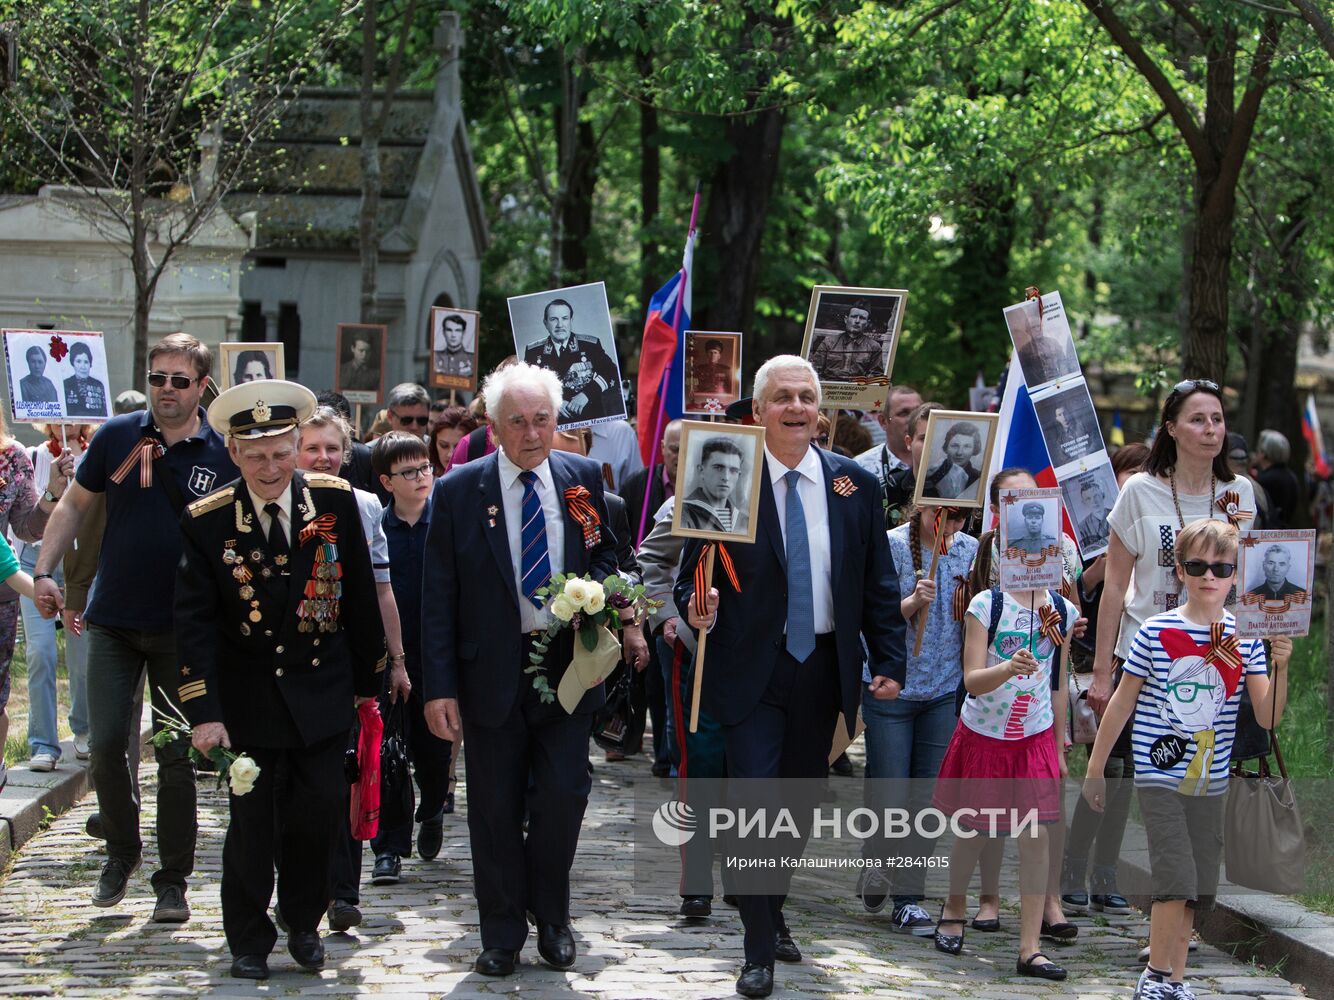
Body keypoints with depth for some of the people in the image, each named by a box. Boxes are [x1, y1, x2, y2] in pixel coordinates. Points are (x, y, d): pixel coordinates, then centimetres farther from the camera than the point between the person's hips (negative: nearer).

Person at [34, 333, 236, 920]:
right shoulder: (117, 437, 2)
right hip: (113, 622, 1)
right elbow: (74, 505, 11)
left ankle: (172, 882, 12)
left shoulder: (222, 455, -3)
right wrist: (44, 572, 1)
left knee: (177, 756, 2)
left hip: (182, 629, -1)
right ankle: (122, 851, 20)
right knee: (106, 745, -4)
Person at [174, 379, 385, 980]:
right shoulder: (205, 522, -8)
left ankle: (303, 922, 24)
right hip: (248, 699, -1)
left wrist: (367, 678, 9)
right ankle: (249, 942, 20)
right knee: (252, 824, 3)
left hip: (322, 695, 1)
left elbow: (359, 595, 5)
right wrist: (203, 712, -16)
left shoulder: (335, 501, -4)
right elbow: (194, 623, -9)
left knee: (320, 814, 0)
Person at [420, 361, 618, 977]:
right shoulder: (458, 492, -4)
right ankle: (502, 934, 19)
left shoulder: (583, 478, 2)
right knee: (495, 809, 6)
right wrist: (439, 686, -9)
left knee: (563, 797, -1)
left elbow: (607, 551, 17)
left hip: (567, 665, 1)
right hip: (492, 671, -1)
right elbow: (438, 598, -3)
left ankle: (551, 916, 21)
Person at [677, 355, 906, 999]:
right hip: (752, 669, -3)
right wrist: (696, 608, -23)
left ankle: (772, 912, 35)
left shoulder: (855, 485, 4)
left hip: (824, 667, 4)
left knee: (801, 802, 14)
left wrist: (889, 662, 1)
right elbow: (691, 573, -2)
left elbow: (878, 584, 8)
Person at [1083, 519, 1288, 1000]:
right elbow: (1121, 703, 1)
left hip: (1210, 780, 4)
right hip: (1160, 775, -4)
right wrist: (1094, 770, 5)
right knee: (1177, 879, -14)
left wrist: (1280, 668, -22)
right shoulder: (1156, 633, -7)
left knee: (1196, 889, 9)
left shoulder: (1247, 638, -1)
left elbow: (1268, 717, -5)